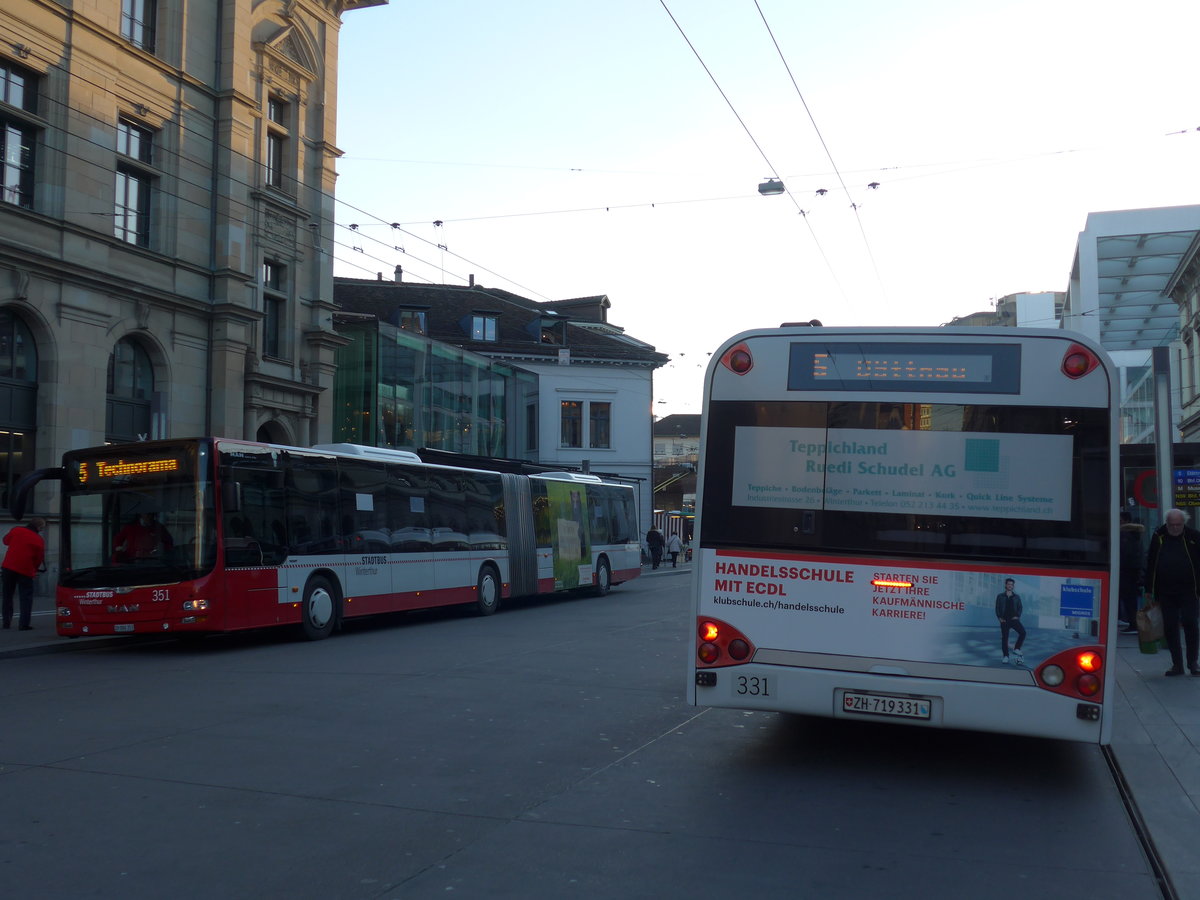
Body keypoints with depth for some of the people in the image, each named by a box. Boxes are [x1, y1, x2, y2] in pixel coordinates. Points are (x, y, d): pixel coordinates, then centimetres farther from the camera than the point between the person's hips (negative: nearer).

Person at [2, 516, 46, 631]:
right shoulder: (39, 540, -6)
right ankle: (24, 624, -3)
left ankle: (6, 622, 17)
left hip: (8, 567, 3)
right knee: (26, 597, 5)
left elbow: (6, 541, 16)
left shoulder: (16, 530, 0)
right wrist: (34, 569, 15)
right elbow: (39, 558, -1)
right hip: (25, 570, -3)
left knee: (7, 595, 16)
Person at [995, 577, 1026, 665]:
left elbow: (1019, 608, 10)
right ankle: (1005, 656, 7)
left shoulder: (1017, 597, 11)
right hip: (1004, 620, -1)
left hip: (1014, 619, 1)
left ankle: (1016, 649, -8)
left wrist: (1017, 616, -6)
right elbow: (997, 608, 6)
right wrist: (1000, 617, -6)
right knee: (1004, 638, -1)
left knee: (1022, 632, -22)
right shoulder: (1000, 596, 8)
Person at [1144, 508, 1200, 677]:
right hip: (1166, 592, 2)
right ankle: (1177, 664, 14)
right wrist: (1149, 589, 7)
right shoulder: (1158, 537, 5)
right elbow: (1150, 563, 9)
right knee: (1170, 628, 4)